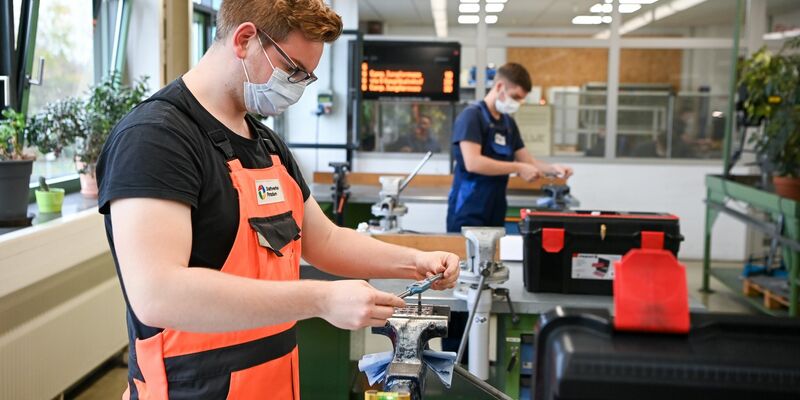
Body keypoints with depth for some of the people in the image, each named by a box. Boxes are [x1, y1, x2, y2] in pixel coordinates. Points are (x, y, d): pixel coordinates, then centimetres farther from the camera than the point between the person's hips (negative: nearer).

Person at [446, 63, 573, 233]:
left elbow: (527, 161, 14)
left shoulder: (509, 123, 13)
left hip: (495, 212, 8)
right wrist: (517, 168, -21)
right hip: (468, 212, -7)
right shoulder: (472, 115, -11)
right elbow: (472, 163, -23)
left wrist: (553, 169, -5)